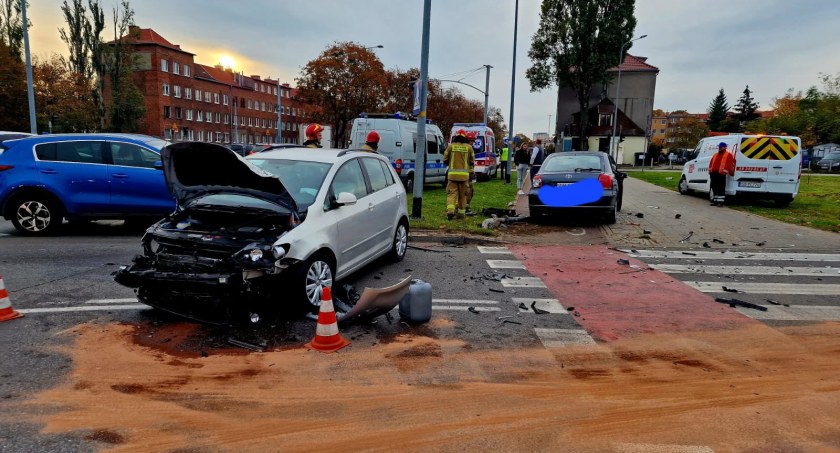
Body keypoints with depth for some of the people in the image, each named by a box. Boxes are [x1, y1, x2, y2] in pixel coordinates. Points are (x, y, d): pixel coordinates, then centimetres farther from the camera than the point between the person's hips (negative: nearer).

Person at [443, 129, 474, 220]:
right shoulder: (468, 147, 3)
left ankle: (450, 210, -20)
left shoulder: (451, 146, 1)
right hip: (464, 174, 1)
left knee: (452, 193, 0)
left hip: (452, 174, -1)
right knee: (462, 194, 12)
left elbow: (445, 160, 6)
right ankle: (461, 213, 16)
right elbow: (472, 162, 8)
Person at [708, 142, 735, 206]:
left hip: (721, 174, -7)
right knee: (714, 187, 10)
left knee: (721, 188, -9)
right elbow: (711, 163, 24)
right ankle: (715, 201, 17)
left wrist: (730, 172, -9)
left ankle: (720, 201, -9)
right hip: (713, 173, 7)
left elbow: (731, 164, -3)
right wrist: (710, 170, 14)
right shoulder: (715, 155, 24)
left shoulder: (728, 155, 3)